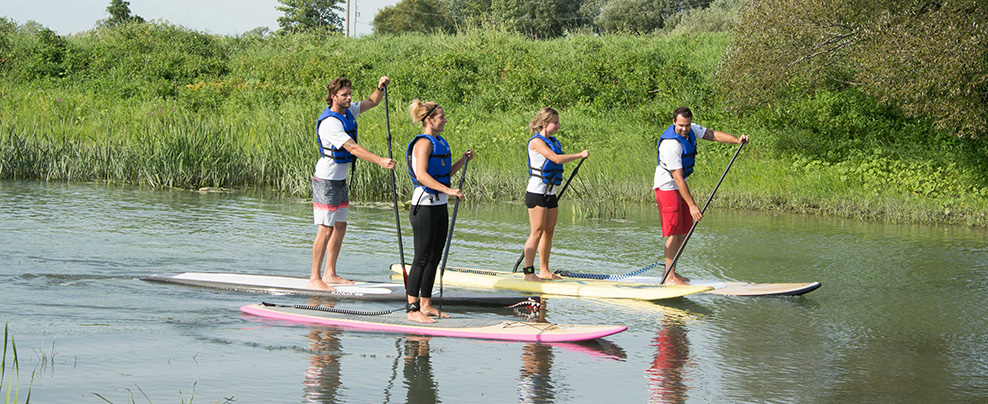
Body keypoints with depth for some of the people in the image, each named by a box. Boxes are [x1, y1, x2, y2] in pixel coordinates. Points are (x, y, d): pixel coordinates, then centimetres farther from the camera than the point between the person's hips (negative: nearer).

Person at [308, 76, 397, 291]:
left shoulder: (348, 111, 5)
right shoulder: (330, 122, -23)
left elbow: (372, 102, 17)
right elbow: (353, 148, -30)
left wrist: (380, 88, -5)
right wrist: (380, 161, -37)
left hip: (340, 180, 10)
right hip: (326, 182, -10)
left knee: (340, 227, 12)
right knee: (326, 230, -10)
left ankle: (329, 274, 19)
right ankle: (314, 279, -7)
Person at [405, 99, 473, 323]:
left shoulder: (440, 143, 15)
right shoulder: (424, 143, -14)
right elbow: (421, 175, -27)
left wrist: (463, 160, 13)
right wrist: (448, 190, -33)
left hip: (439, 206, 9)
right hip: (424, 206, -9)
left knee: (435, 257, 11)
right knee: (422, 258, -7)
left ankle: (425, 305, 18)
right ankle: (413, 309, -5)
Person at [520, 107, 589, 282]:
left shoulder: (553, 141, 14)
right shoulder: (536, 141, -13)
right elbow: (556, 159, -24)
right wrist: (580, 155, -20)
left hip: (550, 193, 9)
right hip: (537, 192, -9)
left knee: (549, 231, 9)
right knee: (537, 232, -10)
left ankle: (544, 270, 15)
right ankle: (529, 272, -9)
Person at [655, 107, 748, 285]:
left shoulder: (691, 130, -3)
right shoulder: (671, 144, -29)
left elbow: (713, 135, 0)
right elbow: (678, 178, -29)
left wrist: (737, 140, -19)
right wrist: (692, 205, -30)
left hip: (680, 187, 9)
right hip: (667, 187, -9)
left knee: (684, 231, 9)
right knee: (674, 232, -12)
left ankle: (671, 271, 16)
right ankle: (669, 277, -10)